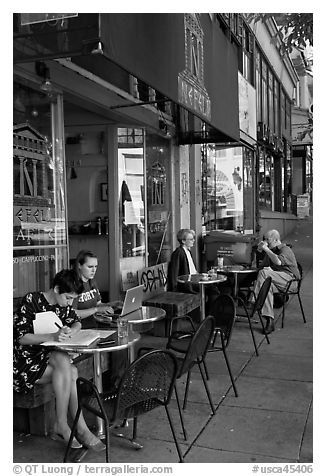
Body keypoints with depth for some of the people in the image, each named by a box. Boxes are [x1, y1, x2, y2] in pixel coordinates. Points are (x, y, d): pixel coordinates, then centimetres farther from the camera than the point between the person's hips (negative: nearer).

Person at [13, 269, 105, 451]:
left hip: (51, 357, 6)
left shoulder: (64, 304, 3)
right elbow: (21, 338, -20)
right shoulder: (31, 301, -17)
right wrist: (52, 336, -33)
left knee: (70, 374, -26)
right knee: (70, 372, -27)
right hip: (27, 360, -6)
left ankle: (61, 427, -17)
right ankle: (81, 429, -18)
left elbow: (77, 323, 14)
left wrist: (70, 331, -12)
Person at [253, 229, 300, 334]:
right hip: (277, 282, 7)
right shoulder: (270, 251, 23)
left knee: (264, 273, -28)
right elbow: (261, 266, 21)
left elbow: (278, 261, -26)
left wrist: (266, 249, -17)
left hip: (290, 280, -7)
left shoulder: (285, 250, -4)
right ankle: (269, 320, -35)